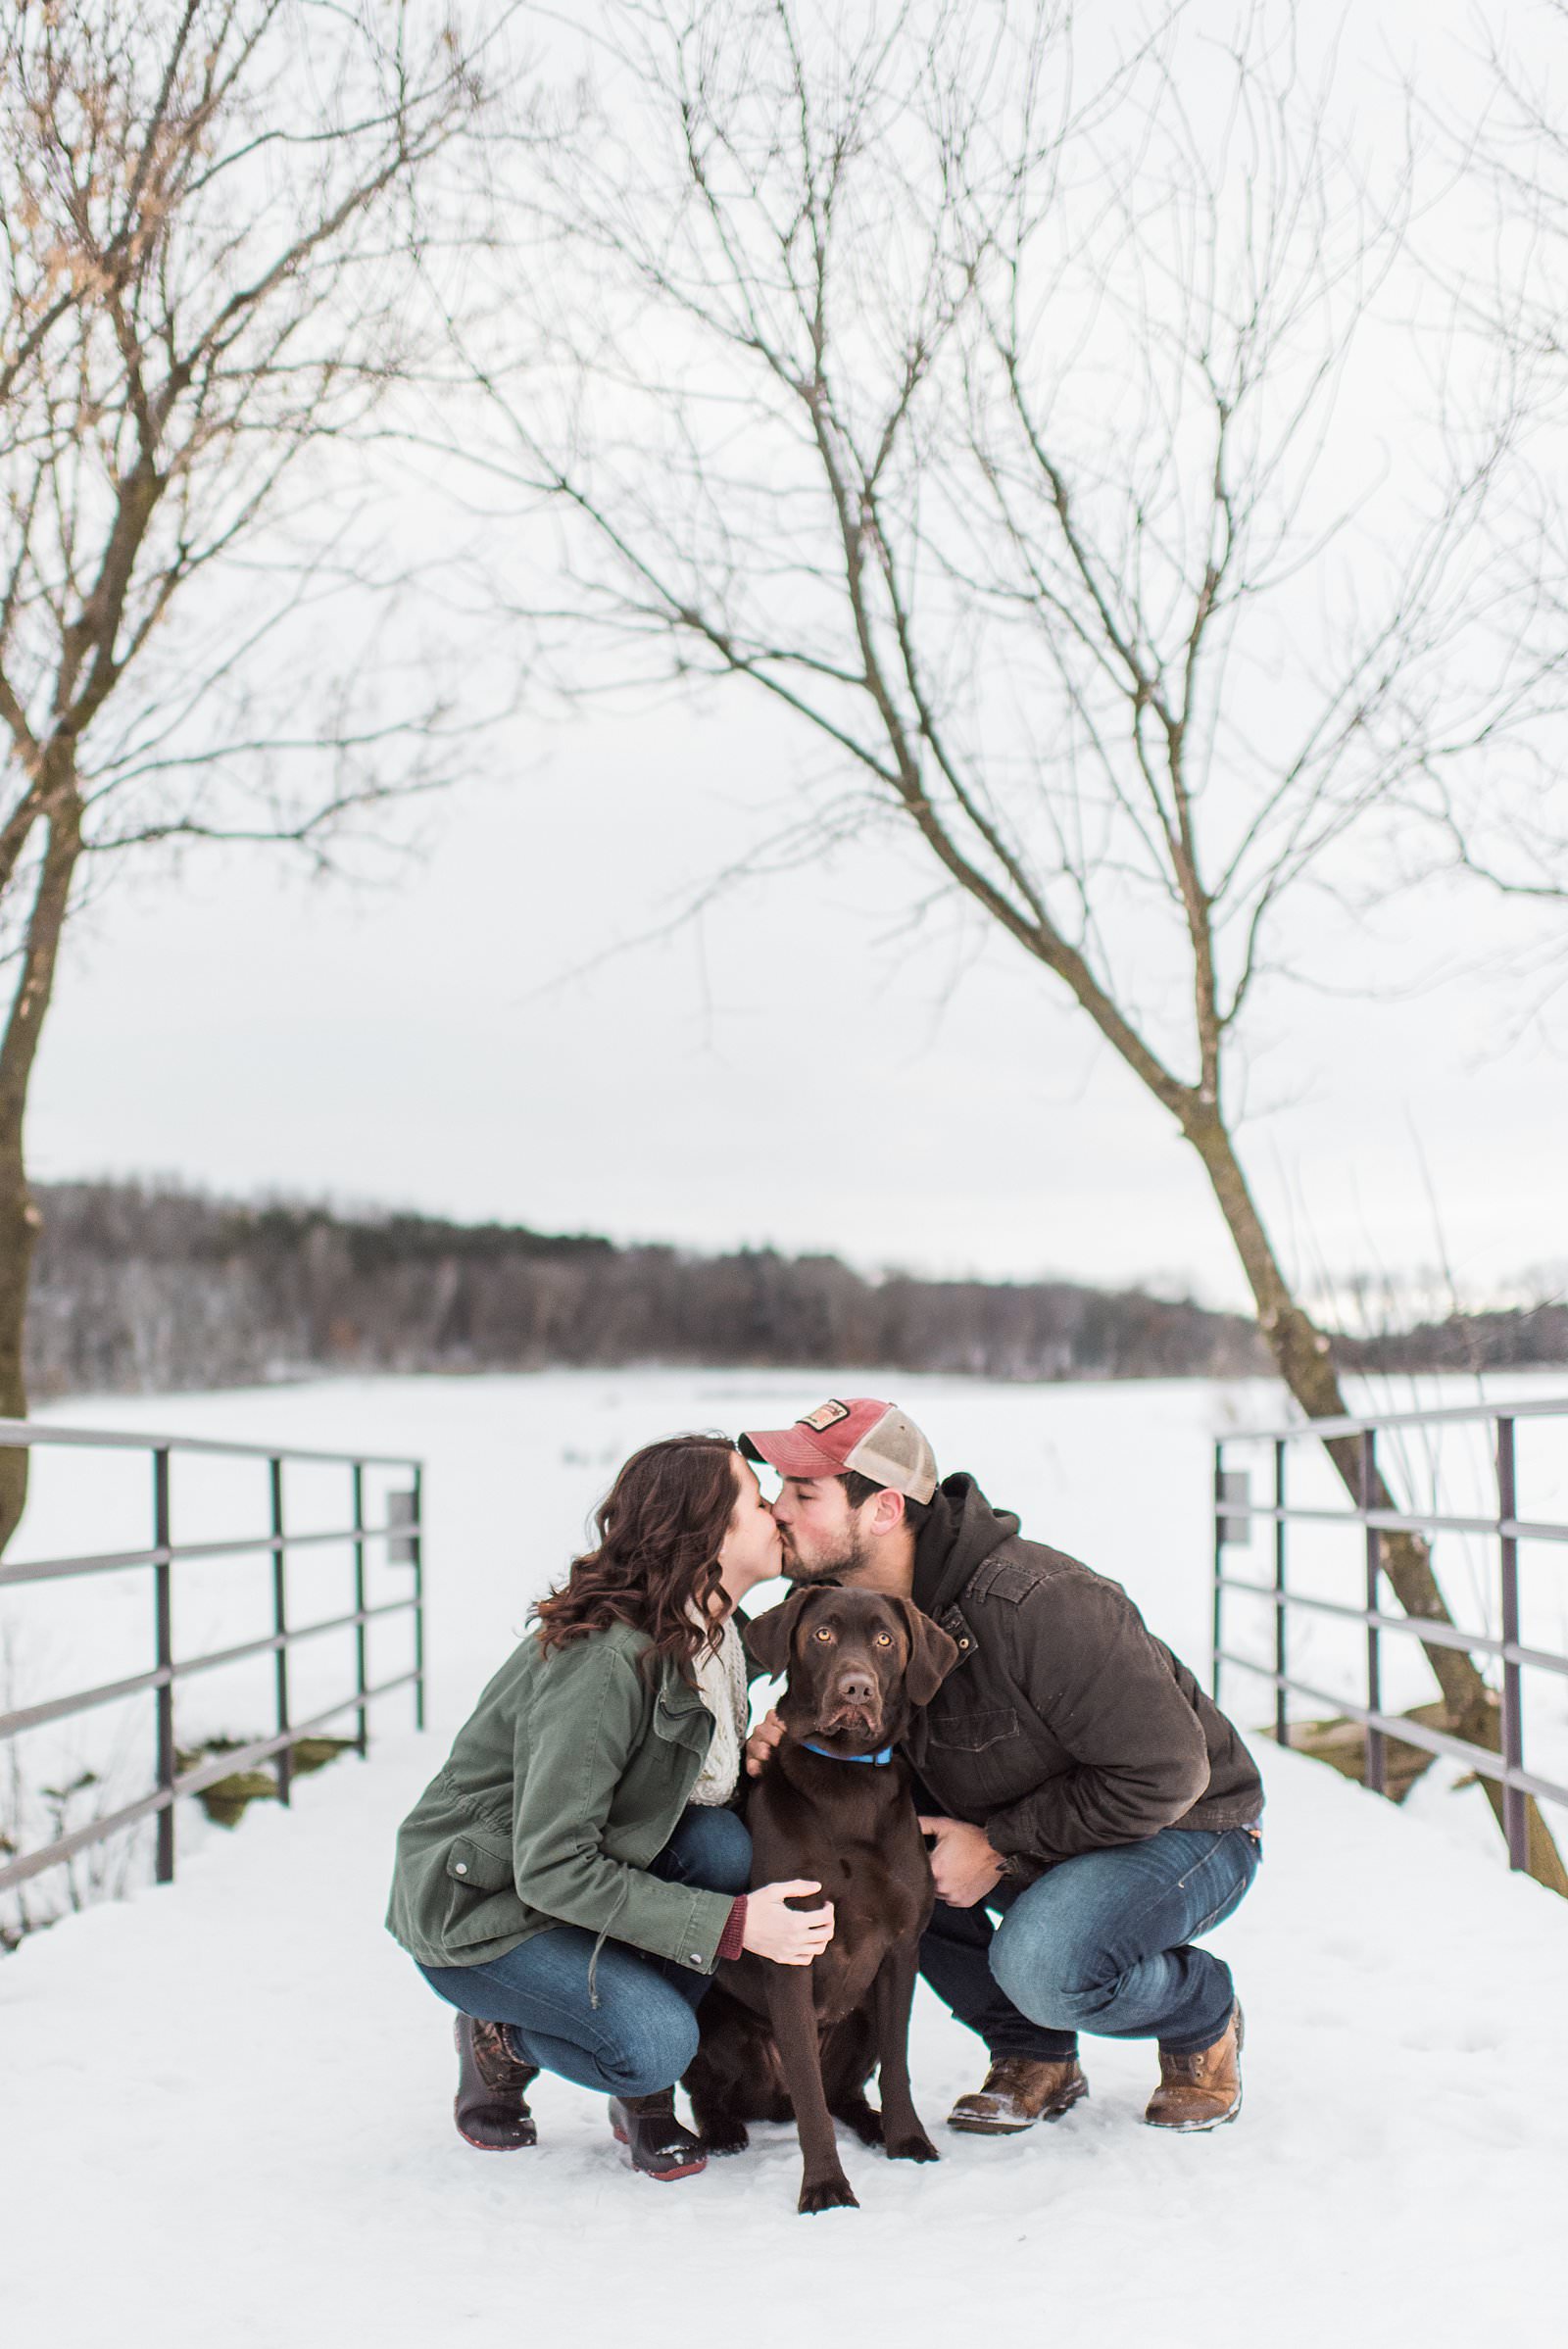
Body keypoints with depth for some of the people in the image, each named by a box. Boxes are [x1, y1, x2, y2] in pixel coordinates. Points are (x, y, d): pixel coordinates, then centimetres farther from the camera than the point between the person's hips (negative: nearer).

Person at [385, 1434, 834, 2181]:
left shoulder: (710, 1638, -1)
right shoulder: (605, 1661, -30)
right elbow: (553, 1868, -30)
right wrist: (731, 1926, -31)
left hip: (572, 1884, 8)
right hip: (476, 1911, -8)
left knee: (722, 1842, -18)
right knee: (657, 2042, -27)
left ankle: (643, 2095, -1)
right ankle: (501, 2039, 5)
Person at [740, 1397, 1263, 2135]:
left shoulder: (1033, 1603, -33)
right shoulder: (850, 1607, -8)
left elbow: (1163, 1771, -29)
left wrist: (999, 1849, -23)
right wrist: (790, 1742, -16)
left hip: (1185, 1829, -7)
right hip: (1022, 1832, 8)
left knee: (1040, 1964, -33)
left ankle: (1204, 2017, 2)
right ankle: (1034, 2053, 2)